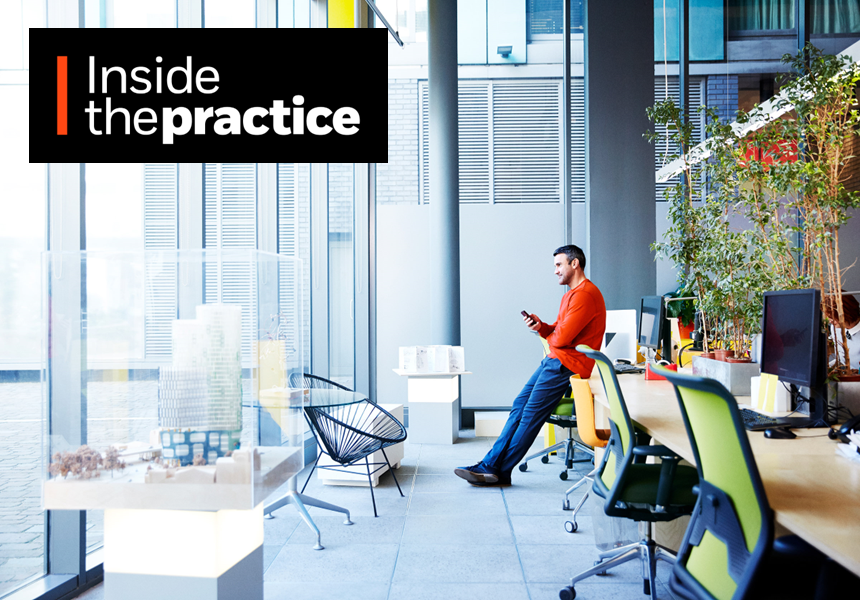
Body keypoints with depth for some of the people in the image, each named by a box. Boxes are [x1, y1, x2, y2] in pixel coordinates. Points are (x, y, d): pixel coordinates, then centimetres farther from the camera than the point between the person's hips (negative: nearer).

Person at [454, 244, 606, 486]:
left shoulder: (585, 294, -15)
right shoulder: (572, 294, 21)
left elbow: (562, 337, -20)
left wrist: (548, 337, 2)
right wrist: (541, 326, -2)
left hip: (567, 364, -10)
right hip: (555, 361, 10)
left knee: (531, 415, -9)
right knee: (519, 407, 1)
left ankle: (500, 471, -1)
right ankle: (490, 464, 1)